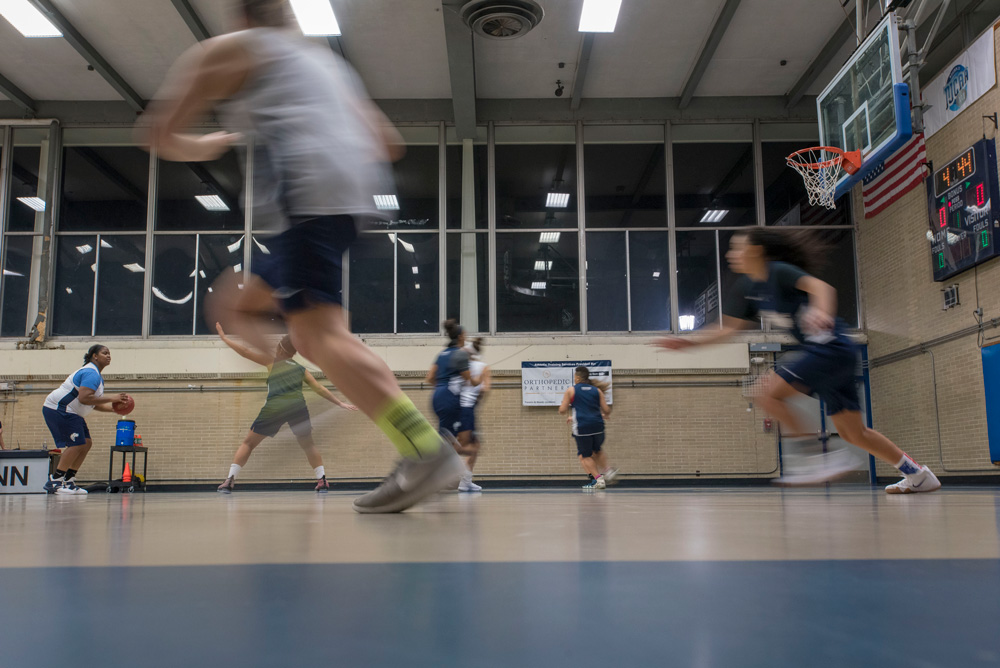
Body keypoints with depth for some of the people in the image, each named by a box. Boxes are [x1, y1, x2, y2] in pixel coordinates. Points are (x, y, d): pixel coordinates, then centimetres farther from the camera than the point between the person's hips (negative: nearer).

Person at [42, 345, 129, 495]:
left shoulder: (95, 374, 17)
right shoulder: (91, 373, -18)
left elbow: (94, 404, 21)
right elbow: (83, 398, -30)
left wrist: (114, 408, 8)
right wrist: (110, 398, -27)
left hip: (68, 412, 11)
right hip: (58, 409, -11)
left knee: (86, 443, 5)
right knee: (76, 445, -16)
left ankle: (68, 481, 8)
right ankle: (54, 482, -11)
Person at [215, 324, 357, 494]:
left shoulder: (272, 361, 18)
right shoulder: (301, 369, 24)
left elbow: (245, 351, 19)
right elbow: (320, 389, 23)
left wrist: (224, 337, 30)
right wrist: (340, 403, 29)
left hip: (274, 408, -2)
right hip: (297, 406, 2)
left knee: (248, 443, 13)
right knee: (308, 445, 21)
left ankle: (230, 479, 2)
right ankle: (322, 481, 12)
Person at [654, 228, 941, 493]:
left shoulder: (779, 271, -13)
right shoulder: (747, 287, 10)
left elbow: (821, 286, -29)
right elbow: (728, 329, 14)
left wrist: (822, 311, -49)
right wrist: (688, 341, 5)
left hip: (833, 348, -9)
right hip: (818, 352, 9)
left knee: (770, 394, -19)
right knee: (853, 433, 14)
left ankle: (822, 457, -11)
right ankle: (918, 474, 28)